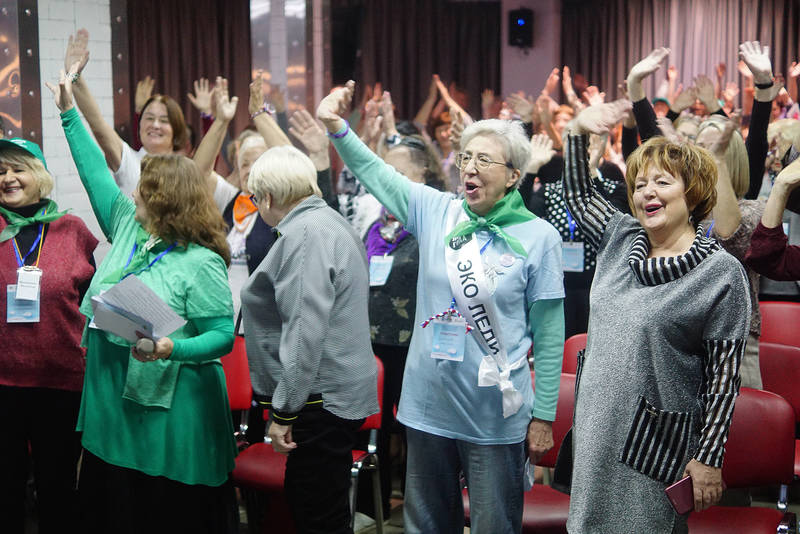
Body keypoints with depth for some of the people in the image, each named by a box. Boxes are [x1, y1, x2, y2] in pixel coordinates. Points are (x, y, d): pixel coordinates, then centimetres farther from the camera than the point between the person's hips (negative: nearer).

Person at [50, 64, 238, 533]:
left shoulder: (201, 263, -14)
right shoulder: (128, 228, 7)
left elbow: (223, 335, -15)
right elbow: (97, 173, 17)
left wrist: (173, 348, -32)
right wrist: (70, 112, 22)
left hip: (170, 412, -7)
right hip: (111, 404, 8)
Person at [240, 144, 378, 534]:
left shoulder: (305, 234, -17)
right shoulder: (327, 221, 17)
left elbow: (304, 330, -24)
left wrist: (283, 411, -20)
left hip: (321, 399, -11)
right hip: (339, 391, 11)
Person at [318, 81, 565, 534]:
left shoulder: (538, 236, -8)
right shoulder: (436, 211, 1)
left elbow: (550, 335, -6)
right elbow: (374, 171, 2)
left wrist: (544, 416, -5)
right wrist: (338, 128, -17)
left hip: (495, 419, -3)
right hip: (428, 407, 4)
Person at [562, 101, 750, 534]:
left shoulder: (722, 273, -10)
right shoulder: (620, 239, 6)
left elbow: (724, 378, -11)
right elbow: (577, 192, 21)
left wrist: (709, 458, -12)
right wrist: (579, 130, 8)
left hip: (656, 448, -6)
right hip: (595, 433, 6)